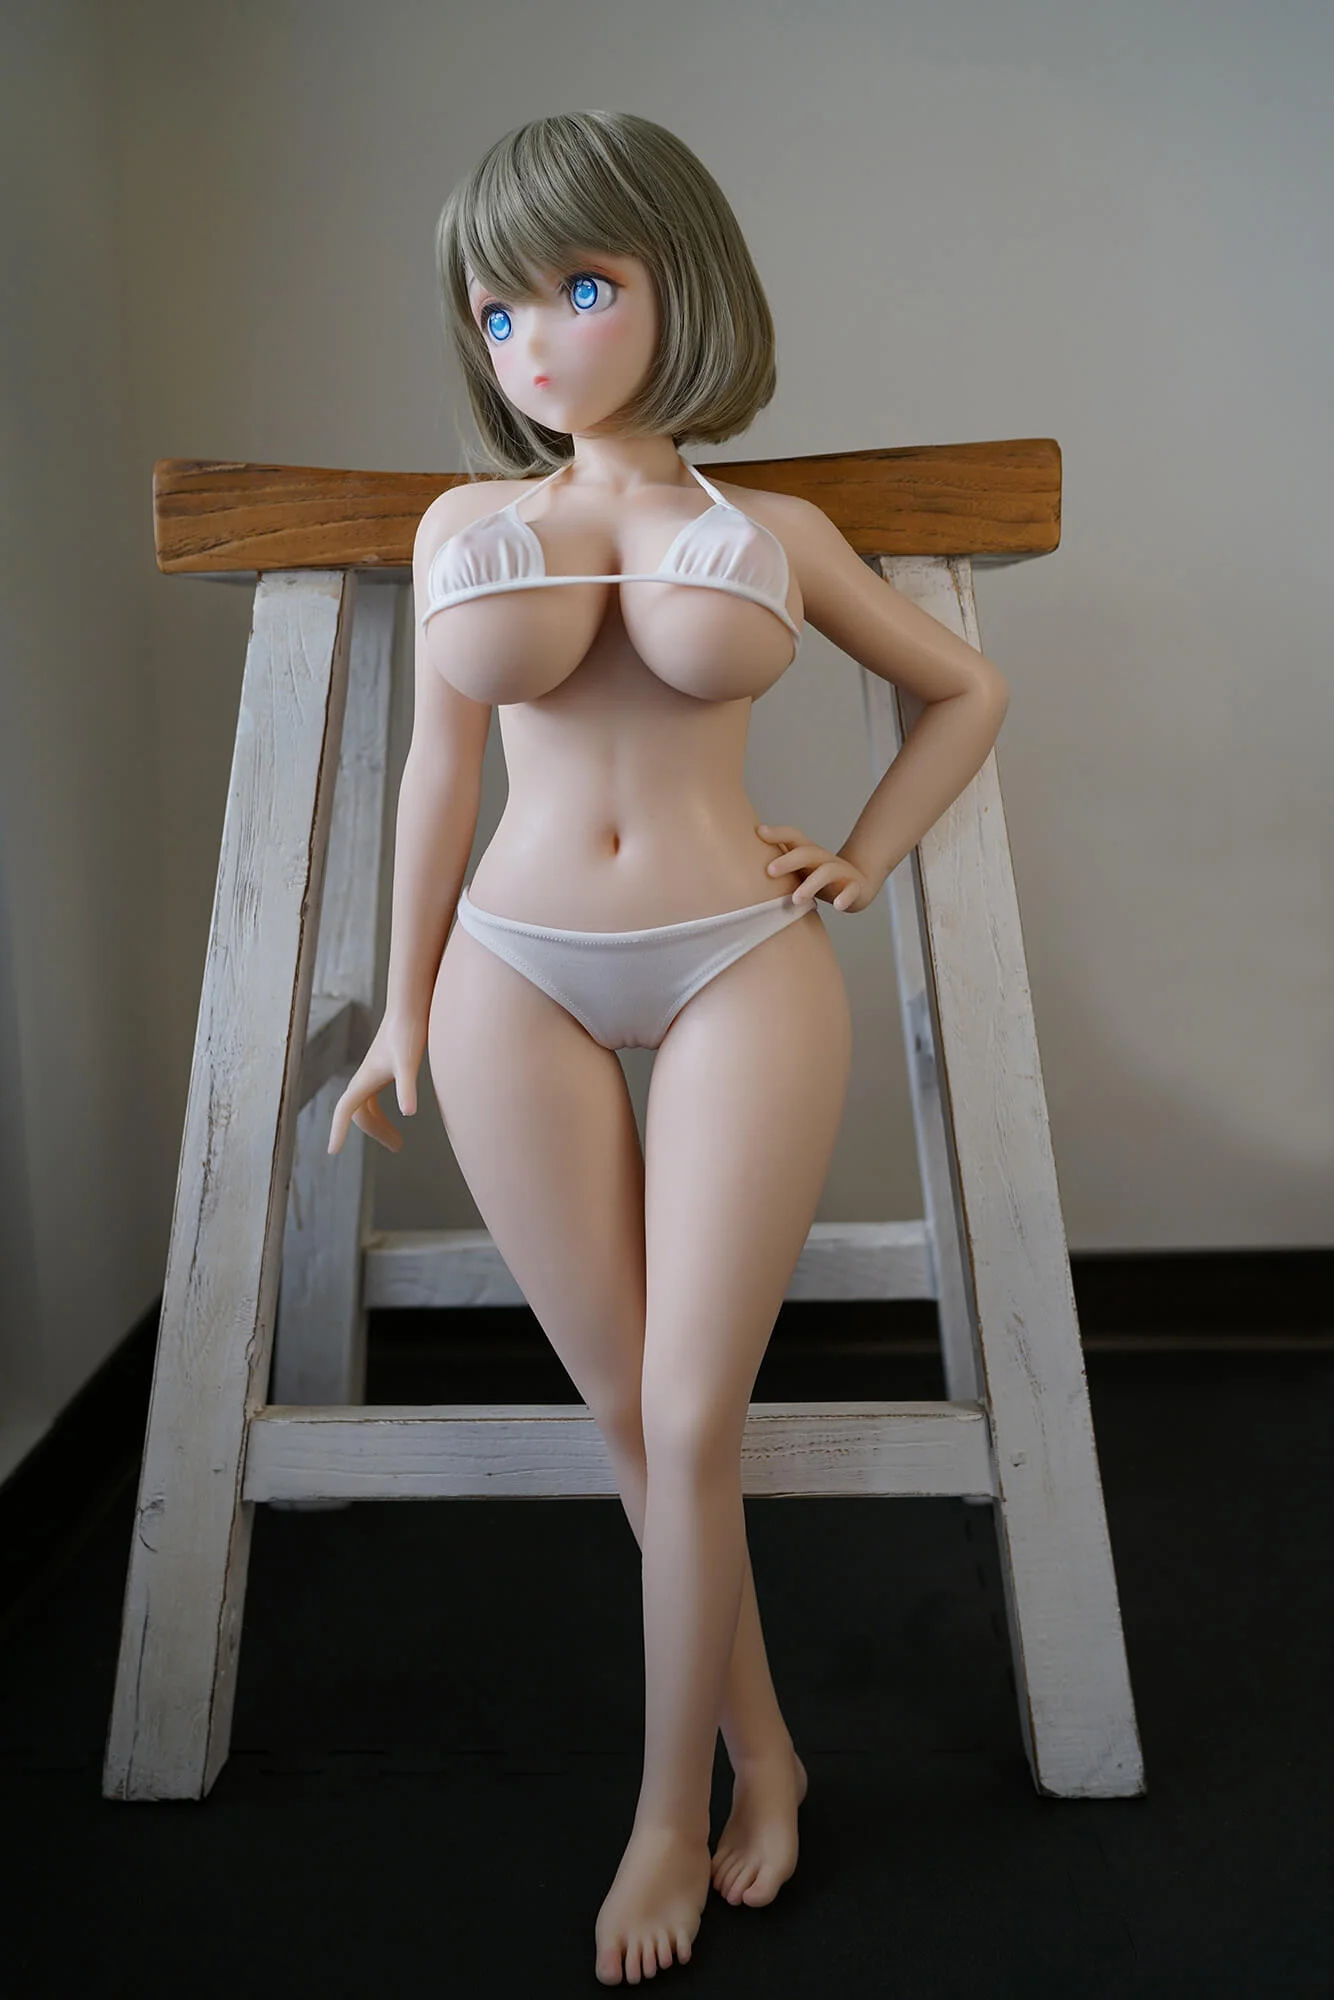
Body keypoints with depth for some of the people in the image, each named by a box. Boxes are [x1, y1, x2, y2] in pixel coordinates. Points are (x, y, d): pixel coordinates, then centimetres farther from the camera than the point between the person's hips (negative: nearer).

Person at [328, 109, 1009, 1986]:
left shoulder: (776, 529, 6)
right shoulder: (466, 523, 9)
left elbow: (967, 689, 18)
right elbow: (441, 772, 12)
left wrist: (860, 866, 7)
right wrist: (403, 1013, 13)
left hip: (741, 975, -1)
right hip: (521, 983, 2)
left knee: (693, 1420, -2)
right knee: (629, 1414, 4)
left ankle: (676, 1807, 18)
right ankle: (762, 1744, 25)